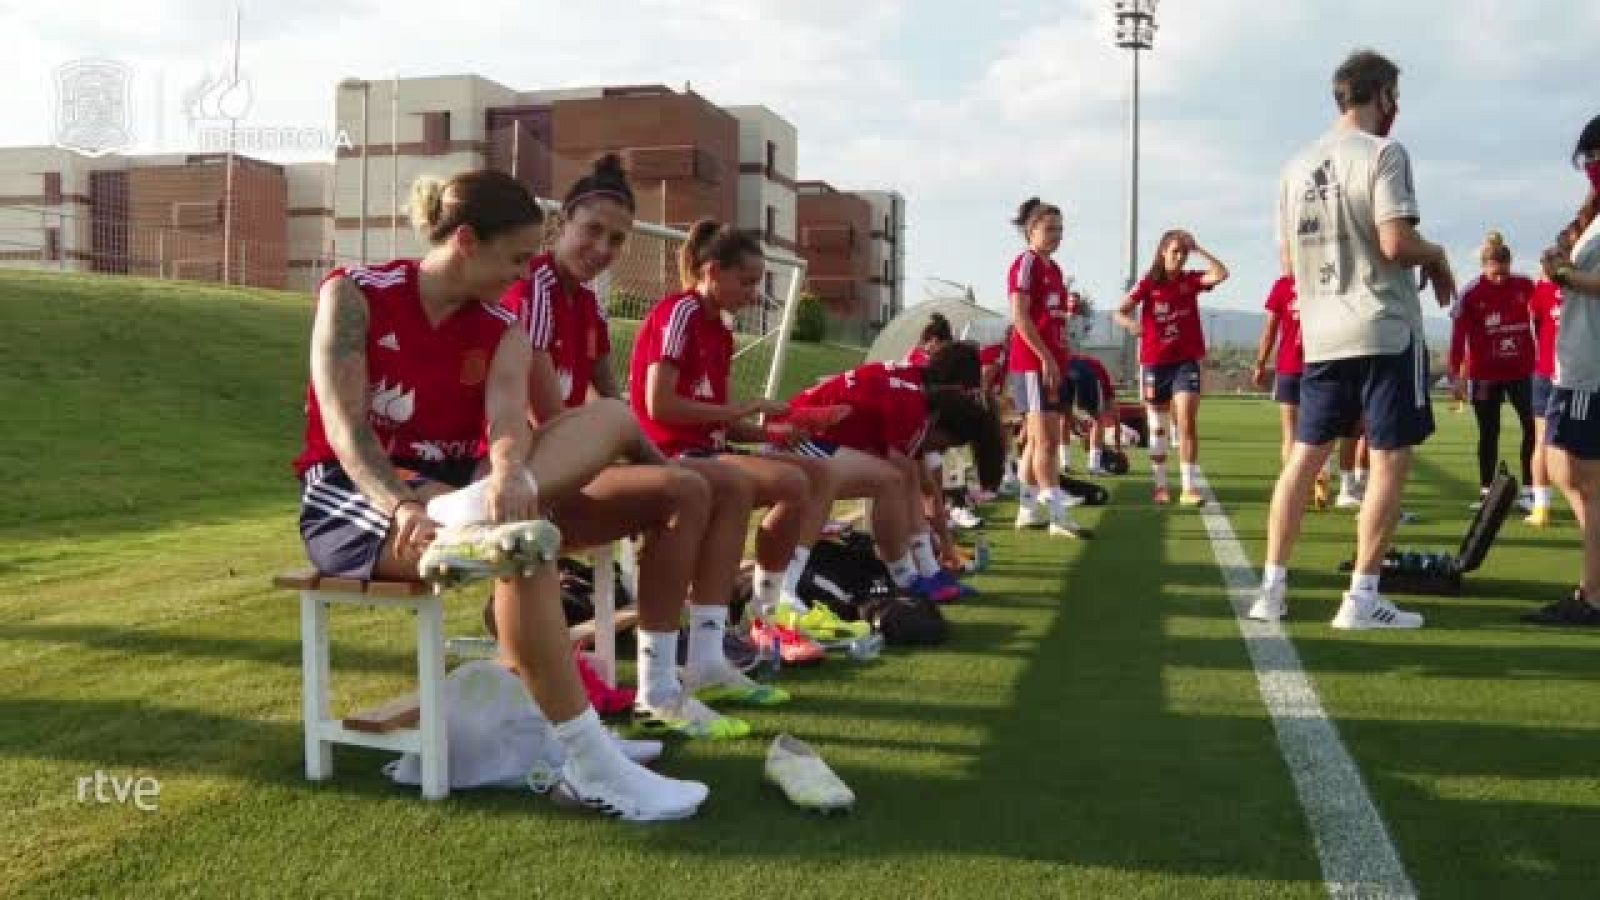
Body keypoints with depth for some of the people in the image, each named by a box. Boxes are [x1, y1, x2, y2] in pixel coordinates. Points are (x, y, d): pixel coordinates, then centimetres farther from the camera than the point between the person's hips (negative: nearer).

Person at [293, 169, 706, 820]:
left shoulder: (501, 331, 6)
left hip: (454, 486, 6)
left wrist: (509, 475, -39)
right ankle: (589, 768, -33)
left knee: (612, 418, -14)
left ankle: (474, 517, -43)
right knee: (524, 544, -36)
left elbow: (507, 419, -14)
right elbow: (344, 424, -17)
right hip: (352, 496, -6)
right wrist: (403, 507, -37)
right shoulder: (354, 293, -6)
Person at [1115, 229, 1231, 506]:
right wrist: (1131, 323, -33)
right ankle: (1160, 486, 21)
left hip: (1186, 361, 0)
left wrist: (1197, 249, -12)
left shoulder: (1191, 280, 3)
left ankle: (1189, 488, -9)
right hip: (1154, 363, 0)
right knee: (1158, 428, 10)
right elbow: (1120, 312, -12)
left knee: (1187, 422, -12)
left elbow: (1221, 274, -14)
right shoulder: (1148, 283, -2)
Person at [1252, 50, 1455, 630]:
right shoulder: (1382, 152, -8)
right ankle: (1362, 598, 2)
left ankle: (1272, 588, 10)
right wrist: (1437, 256, 1)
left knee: (1305, 455, 10)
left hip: (1320, 335, 6)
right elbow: (1396, 242, -18)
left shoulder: (1297, 166, 12)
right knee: (1390, 460, 1)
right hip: (1385, 329, -6)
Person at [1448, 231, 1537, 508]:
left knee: (1533, 427, -2)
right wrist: (1456, 375, -11)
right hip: (1485, 374, -2)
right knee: (1489, 433, 7)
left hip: (1521, 370, 2)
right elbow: (1458, 336, -8)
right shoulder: (1471, 293, -8)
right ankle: (1486, 492, 16)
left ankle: (1529, 490, 7)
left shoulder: (1525, 286, -2)